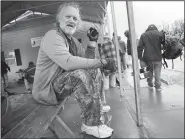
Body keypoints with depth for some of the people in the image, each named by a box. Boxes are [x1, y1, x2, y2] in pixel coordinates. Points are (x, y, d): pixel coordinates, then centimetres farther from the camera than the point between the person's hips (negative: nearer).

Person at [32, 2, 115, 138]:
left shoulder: (73, 41, 8)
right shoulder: (52, 36, -19)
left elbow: (87, 61, 8)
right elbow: (68, 63, -35)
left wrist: (92, 42, -2)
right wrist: (102, 62, -32)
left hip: (61, 84, 9)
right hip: (46, 89, -9)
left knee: (94, 71, 11)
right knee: (80, 75, -32)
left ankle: (97, 106, 18)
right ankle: (91, 124, -21)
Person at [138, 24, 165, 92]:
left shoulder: (143, 35, 6)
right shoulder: (160, 34, 1)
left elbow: (140, 48, 0)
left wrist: (141, 59, 1)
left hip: (147, 58, 2)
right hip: (158, 58, -1)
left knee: (150, 71, 19)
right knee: (157, 72, 10)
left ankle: (150, 84, 28)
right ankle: (158, 86, 13)